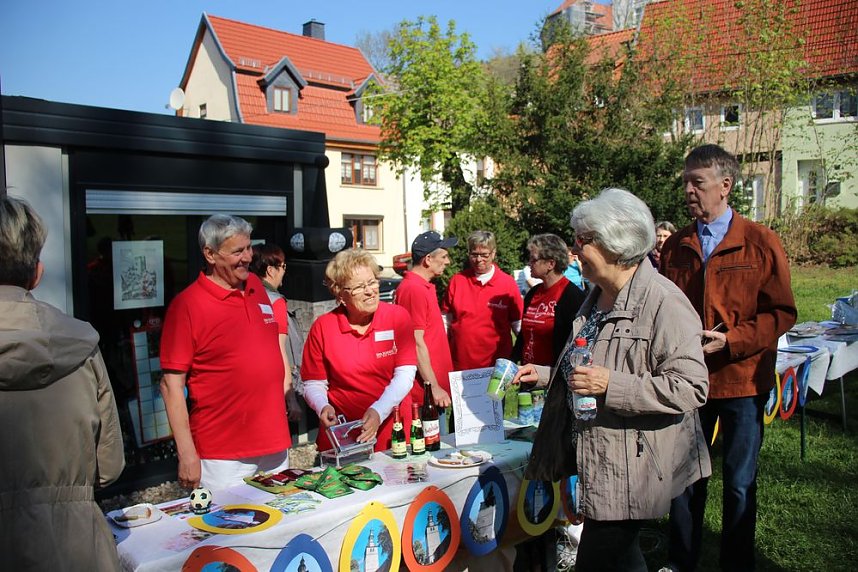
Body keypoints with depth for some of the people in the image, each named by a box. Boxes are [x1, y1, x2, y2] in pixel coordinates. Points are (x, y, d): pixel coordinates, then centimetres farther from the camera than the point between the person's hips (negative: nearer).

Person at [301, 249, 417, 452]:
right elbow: (313, 384, 2)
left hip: (393, 430, 0)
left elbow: (405, 374, -9)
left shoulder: (398, 317, -4)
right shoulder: (322, 328, -3)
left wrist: (379, 411, -21)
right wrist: (323, 408, -18)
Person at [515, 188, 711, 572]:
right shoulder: (597, 296, 10)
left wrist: (610, 385, -30)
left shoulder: (663, 302, -19)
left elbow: (690, 388, -25)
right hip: (598, 458, 9)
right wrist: (545, 375, 17)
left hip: (632, 466, -9)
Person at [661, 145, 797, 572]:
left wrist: (731, 340, -17)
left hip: (741, 380, -3)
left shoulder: (761, 242, -4)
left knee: (740, 483, 9)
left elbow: (781, 313, -5)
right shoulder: (675, 246, 6)